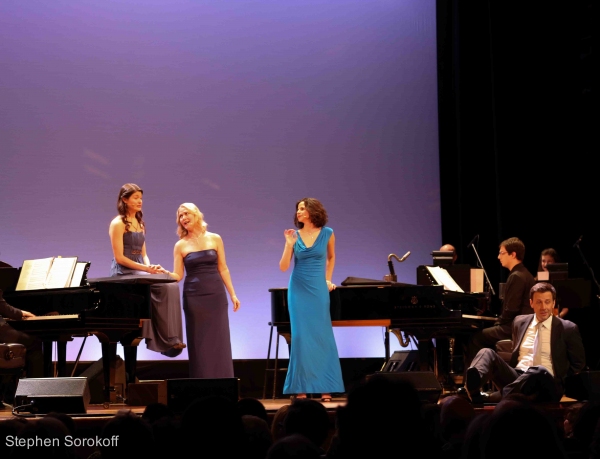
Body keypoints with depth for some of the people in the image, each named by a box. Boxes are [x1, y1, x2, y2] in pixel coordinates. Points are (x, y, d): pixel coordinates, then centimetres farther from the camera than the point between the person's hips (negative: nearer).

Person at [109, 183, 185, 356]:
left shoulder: (140, 224, 18)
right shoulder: (118, 224, -6)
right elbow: (119, 258, -12)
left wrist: (150, 267, -5)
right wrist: (146, 269, -18)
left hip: (139, 271, 7)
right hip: (124, 273, -7)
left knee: (171, 285, -20)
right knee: (163, 287, -27)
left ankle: (170, 339, -22)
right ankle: (167, 340, -22)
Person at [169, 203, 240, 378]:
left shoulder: (214, 239, 4)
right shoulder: (180, 245, 3)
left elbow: (223, 269, 7)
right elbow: (178, 276, 1)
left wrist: (233, 294, 4)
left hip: (216, 295, 0)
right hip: (194, 298, 0)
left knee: (219, 341, 0)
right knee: (199, 343, 1)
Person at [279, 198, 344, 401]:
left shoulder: (327, 233, -1)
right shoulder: (295, 235, 0)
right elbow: (283, 267, -4)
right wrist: (289, 245, -14)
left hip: (318, 289, -1)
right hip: (299, 290, 1)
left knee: (322, 335, 0)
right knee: (301, 335, -1)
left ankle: (325, 387, 6)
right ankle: (301, 388, 3)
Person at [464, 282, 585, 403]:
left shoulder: (568, 329, 7)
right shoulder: (520, 322, 18)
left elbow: (579, 363, 12)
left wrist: (562, 382, 0)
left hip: (546, 382, -4)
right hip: (516, 376, 4)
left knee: (539, 371, -40)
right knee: (487, 353, -22)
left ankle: (488, 399, -54)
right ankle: (474, 384, -58)